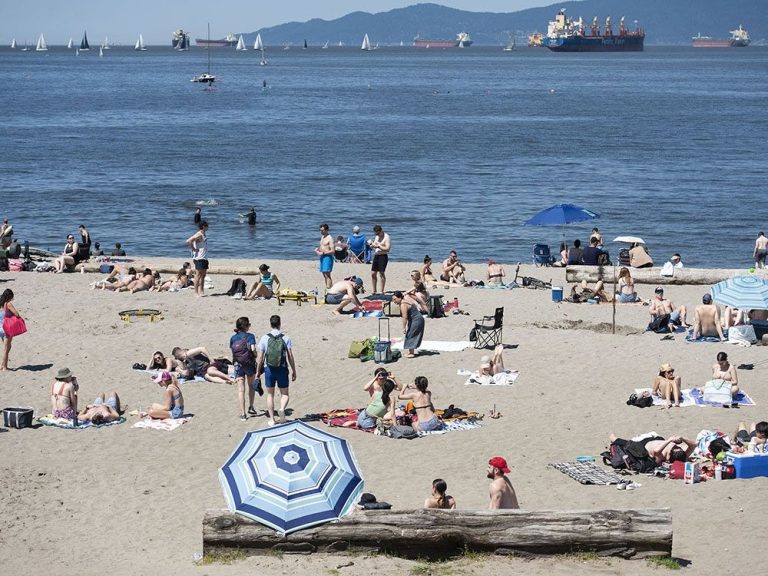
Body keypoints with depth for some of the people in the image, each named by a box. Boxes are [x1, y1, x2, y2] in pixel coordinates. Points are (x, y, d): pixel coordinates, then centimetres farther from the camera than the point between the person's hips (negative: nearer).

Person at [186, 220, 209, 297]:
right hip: (199, 258, -10)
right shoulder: (199, 235, -16)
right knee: (198, 275, -7)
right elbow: (188, 241, -26)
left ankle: (201, 291, 15)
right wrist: (194, 249, -18)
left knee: (203, 275, 11)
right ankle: (196, 292, -5)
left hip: (204, 258, 10)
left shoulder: (204, 234, 13)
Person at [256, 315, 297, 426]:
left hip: (269, 369, 0)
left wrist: (258, 371, 10)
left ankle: (271, 419, 11)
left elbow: (260, 357, -1)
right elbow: (290, 357, -5)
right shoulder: (286, 338, -4)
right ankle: (282, 409, -18)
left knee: (270, 394, 12)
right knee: (284, 394, 11)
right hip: (282, 369, 0)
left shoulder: (264, 338, -3)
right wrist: (294, 371, 3)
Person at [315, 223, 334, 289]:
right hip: (322, 257, 9)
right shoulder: (322, 237, 16)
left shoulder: (330, 238, -11)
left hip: (327, 257, -9)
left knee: (327, 274, -14)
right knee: (324, 274, 8)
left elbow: (332, 251, -17)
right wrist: (317, 249, 7)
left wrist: (323, 253, -20)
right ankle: (326, 288, 11)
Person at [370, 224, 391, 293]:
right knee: (373, 273, 5)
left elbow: (387, 249, -17)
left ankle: (382, 291, -7)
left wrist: (378, 246, -20)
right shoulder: (376, 236, 16)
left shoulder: (386, 237, -9)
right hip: (376, 256, 8)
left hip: (383, 256, -8)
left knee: (381, 273, -10)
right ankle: (374, 291, 15)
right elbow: (374, 246, 23)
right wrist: (372, 245, 0)